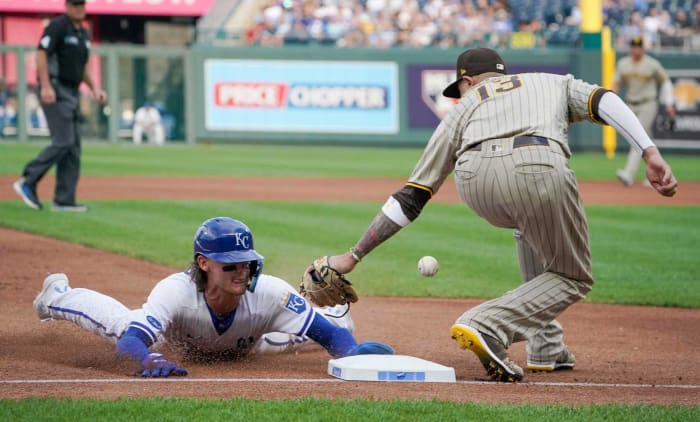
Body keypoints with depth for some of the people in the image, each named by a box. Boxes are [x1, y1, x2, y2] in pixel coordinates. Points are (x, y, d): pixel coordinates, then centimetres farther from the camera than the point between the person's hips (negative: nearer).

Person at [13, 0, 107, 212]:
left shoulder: (83, 33, 17)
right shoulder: (58, 26, -9)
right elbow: (41, 53, -16)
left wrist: (94, 89, 9)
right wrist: (46, 87, -24)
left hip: (73, 93, 9)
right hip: (55, 92, -9)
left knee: (73, 147, 5)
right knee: (63, 141, -16)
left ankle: (64, 200, 5)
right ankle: (27, 182, -8)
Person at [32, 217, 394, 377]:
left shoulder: (268, 292, -46)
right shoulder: (175, 291, -49)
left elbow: (332, 334, -44)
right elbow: (129, 343, -56)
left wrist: (350, 351, -67)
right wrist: (148, 359, -80)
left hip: (244, 348, 2)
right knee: (119, 325, 23)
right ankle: (59, 296, 55)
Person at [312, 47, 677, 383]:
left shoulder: (464, 106, 36)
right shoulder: (556, 82, 38)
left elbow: (411, 197, 31)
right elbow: (604, 102, 14)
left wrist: (355, 255, 34)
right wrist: (650, 154, 2)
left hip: (474, 179, 3)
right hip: (538, 168, -3)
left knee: (531, 223, 37)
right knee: (573, 277, 17)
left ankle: (545, 347, 30)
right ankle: (487, 327, -7)